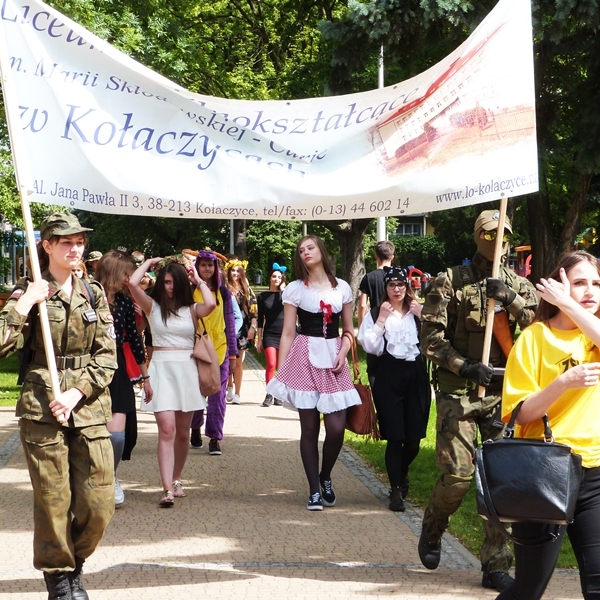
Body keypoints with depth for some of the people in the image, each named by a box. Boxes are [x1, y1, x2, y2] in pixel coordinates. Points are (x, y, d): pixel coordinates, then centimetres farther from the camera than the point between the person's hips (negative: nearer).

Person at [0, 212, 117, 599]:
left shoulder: (94, 294, 9)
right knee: (53, 502, 1)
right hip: (42, 409, -3)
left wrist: (76, 393, -9)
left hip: (89, 408, 3)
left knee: (99, 503, 0)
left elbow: (108, 355, 3)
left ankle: (74, 562, 26)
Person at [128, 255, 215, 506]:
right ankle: (167, 489, -18)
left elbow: (211, 304, -14)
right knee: (166, 429, -13)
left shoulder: (191, 309, 8)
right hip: (161, 368, -2)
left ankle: (176, 480, 26)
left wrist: (198, 279, 1)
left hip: (187, 370, 2)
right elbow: (133, 283, -10)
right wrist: (149, 263, 5)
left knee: (182, 432, 10)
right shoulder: (153, 306, 5)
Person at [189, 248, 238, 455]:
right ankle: (195, 428, 29)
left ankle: (214, 438, 0)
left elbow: (230, 324, 9)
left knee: (217, 396, -2)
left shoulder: (223, 293, 7)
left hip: (220, 350, 1)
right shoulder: (190, 292, 3)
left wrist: (233, 354, 5)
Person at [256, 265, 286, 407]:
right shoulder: (262, 296, 6)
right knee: (271, 364, -15)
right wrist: (259, 340, 4)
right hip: (269, 334, -1)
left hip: (284, 334, 1)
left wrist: (282, 289, -10)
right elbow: (260, 319, 7)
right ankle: (269, 394, -9)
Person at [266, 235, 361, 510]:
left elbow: (349, 330, 12)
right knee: (309, 428, -1)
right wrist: (280, 370, -4)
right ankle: (314, 490, 9)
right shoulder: (295, 289, 4)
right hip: (304, 357, -2)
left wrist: (342, 354, -7)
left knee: (336, 427, -7)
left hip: (333, 357, 2)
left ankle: (325, 477, 19)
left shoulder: (342, 288, 9)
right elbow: (288, 333, 1)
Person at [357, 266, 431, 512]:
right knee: (395, 436, -6)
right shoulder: (376, 313, 4)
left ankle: (402, 473, 36)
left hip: (416, 374, 2)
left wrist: (422, 317, -8)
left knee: (414, 436, 6)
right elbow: (370, 346, -7)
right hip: (389, 375, -2)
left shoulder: (418, 311, 10)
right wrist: (382, 320, -8)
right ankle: (396, 490, 4)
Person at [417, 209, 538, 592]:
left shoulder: (519, 286, 10)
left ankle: (497, 565, 9)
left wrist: (510, 298, -16)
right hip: (458, 391, -3)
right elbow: (430, 335, -4)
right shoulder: (451, 281, 1)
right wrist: (465, 367, -15)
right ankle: (432, 531, 23)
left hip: (505, 392, 3)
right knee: (458, 474, -8)